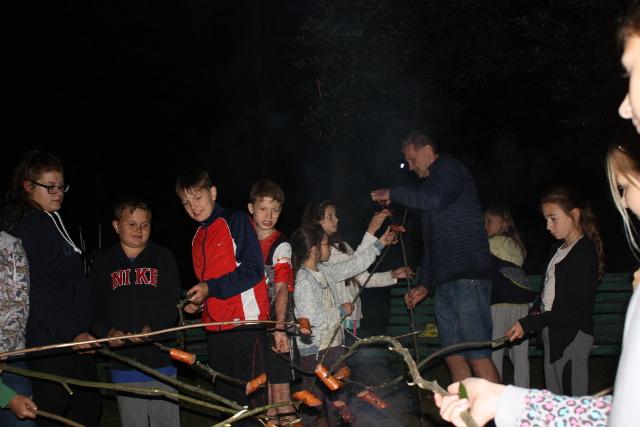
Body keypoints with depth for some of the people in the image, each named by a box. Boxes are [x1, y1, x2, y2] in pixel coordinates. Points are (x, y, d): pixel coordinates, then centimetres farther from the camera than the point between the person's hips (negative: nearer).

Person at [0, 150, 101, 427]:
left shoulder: (54, 222, 16)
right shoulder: (24, 227, -14)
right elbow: (35, 295, -21)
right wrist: (71, 333, -22)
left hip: (75, 339, 9)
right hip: (50, 346, -9)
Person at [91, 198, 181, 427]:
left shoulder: (163, 257, 5)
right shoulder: (104, 262, 8)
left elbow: (172, 301, -3)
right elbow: (96, 305, 3)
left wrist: (153, 328, -19)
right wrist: (107, 331, -14)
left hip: (161, 357, -1)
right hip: (124, 359, 1)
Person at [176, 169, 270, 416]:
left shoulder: (236, 221, -4)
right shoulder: (197, 238, 18)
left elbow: (253, 270, -13)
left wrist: (211, 288, -18)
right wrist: (197, 301, 5)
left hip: (245, 321, -7)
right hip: (215, 326, 7)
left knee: (249, 396, -6)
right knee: (225, 398, 12)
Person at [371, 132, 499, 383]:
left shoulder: (450, 169, 1)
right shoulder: (433, 183, 27)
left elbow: (435, 199, -23)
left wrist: (393, 194, -9)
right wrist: (425, 285, 24)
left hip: (467, 279, -9)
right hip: (444, 284, 9)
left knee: (478, 358, -13)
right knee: (454, 358, 6)